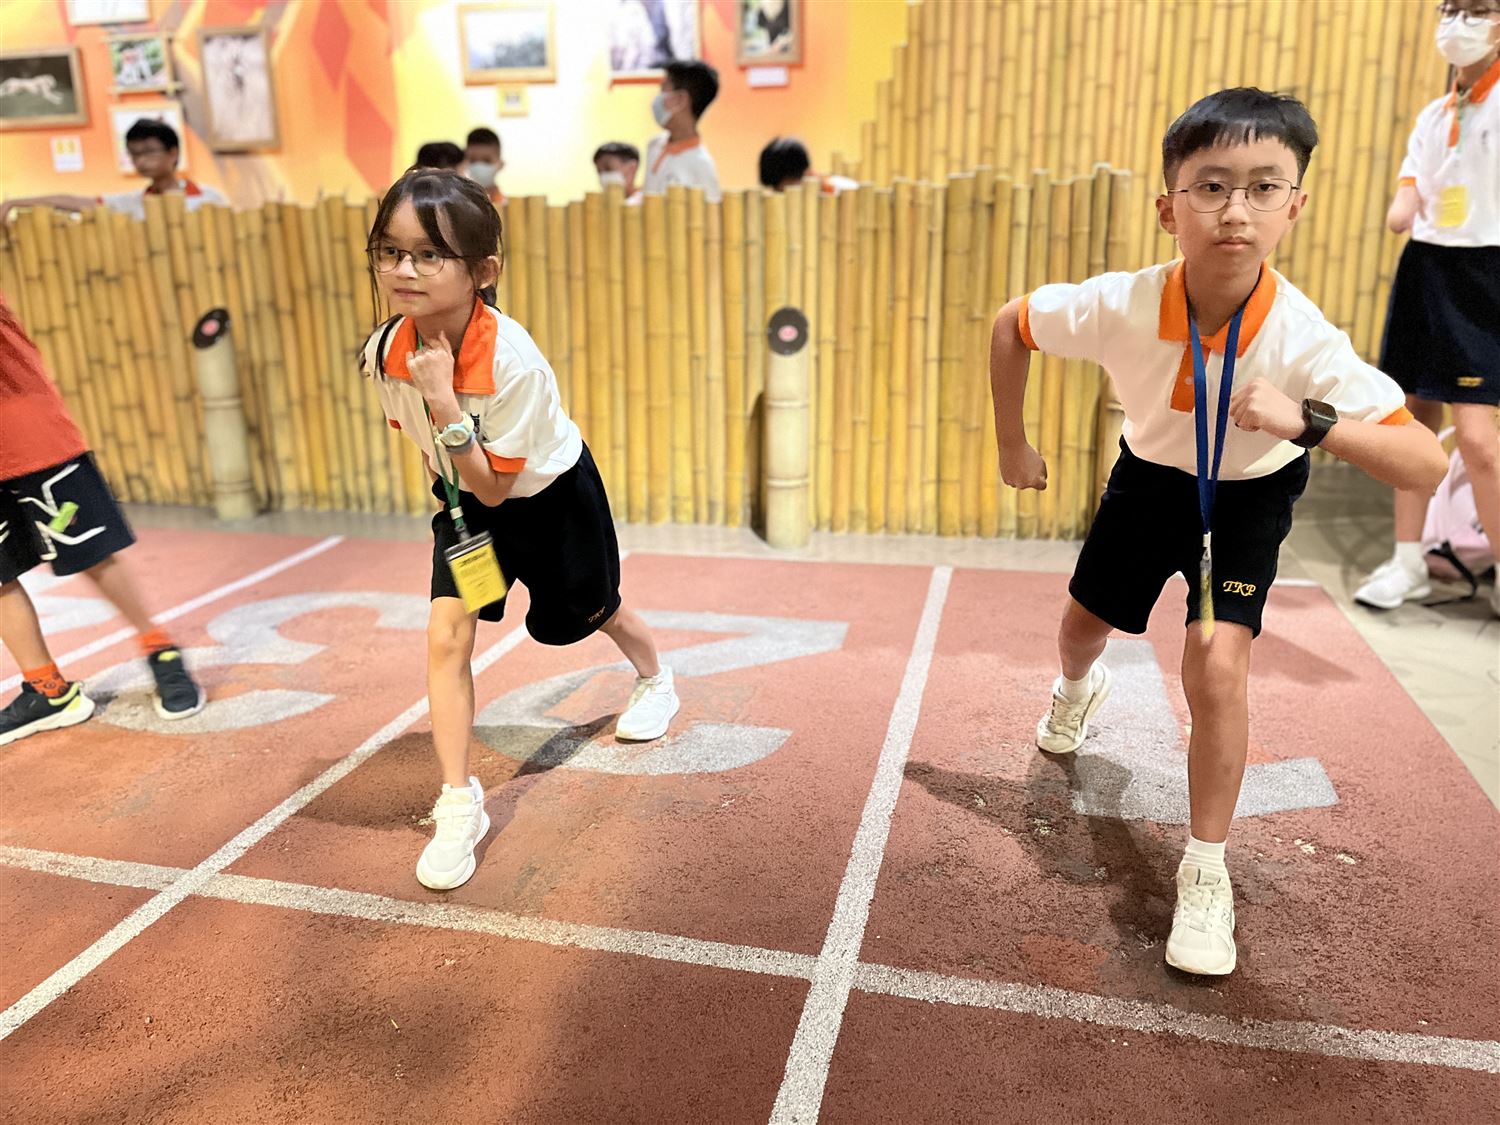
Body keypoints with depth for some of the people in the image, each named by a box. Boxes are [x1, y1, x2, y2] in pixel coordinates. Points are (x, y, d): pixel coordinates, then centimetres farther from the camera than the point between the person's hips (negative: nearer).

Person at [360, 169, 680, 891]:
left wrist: (444, 404, -40)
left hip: (551, 493, -3)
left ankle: (655, 681, 53)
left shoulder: (514, 362, -36)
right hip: (465, 499, 4)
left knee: (592, 615, 18)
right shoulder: (384, 352, -20)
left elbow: (493, 486, -31)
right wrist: (446, 478, 1)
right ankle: (458, 806, -1)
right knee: (446, 634, -12)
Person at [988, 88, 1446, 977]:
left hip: (1250, 495, -2)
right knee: (1085, 625, 17)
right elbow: (1009, 325, -12)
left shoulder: (1303, 340, -35)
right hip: (1152, 474, 3)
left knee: (1218, 661, -20)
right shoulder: (1120, 306, -31)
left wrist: (1309, 422, -51)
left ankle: (1208, 874, 1)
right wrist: (1014, 446, -8)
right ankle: (1079, 690, 59)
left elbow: (1429, 466, -36)